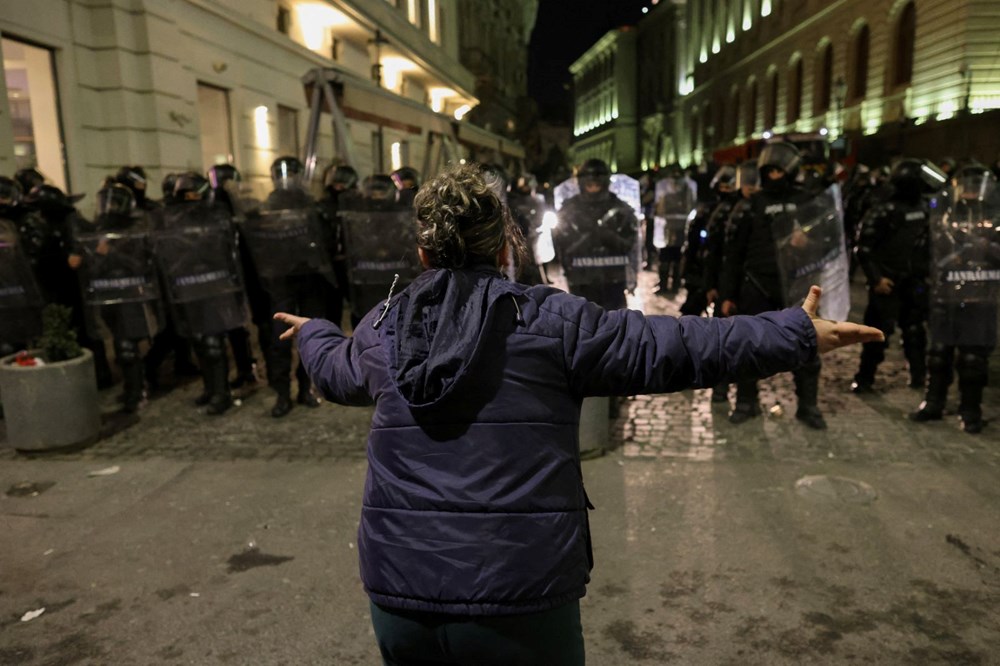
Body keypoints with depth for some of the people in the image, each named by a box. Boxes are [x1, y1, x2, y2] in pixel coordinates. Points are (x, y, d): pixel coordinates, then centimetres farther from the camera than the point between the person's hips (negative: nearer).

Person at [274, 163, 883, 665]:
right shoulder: (551, 320, -7)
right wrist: (800, 334, 3)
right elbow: (670, 348, -7)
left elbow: (336, 369, 28)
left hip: (398, 590, 4)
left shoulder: (382, 327, 6)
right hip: (519, 594, -3)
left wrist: (313, 333, 52)